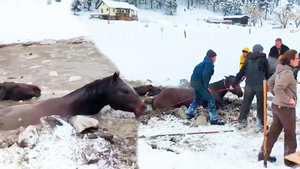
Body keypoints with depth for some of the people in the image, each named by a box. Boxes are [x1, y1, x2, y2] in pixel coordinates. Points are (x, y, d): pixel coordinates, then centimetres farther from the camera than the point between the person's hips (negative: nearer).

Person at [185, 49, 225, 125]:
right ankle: (214, 119, -9)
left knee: (197, 98, 30)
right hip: (199, 83, -10)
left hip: (194, 82, 10)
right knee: (211, 100, -9)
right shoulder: (209, 63, -12)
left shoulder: (205, 62, 18)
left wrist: (205, 85, 14)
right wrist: (206, 86, -16)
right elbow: (205, 75, -23)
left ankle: (189, 113, 41)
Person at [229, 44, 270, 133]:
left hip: (249, 85, 3)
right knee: (261, 105, 5)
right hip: (261, 85, -3)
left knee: (245, 103, 15)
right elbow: (267, 73, 8)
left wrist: (234, 84, 20)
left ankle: (241, 122, 23)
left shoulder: (248, 59, 13)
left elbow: (241, 73, 13)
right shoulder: (264, 59, 6)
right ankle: (260, 125, 7)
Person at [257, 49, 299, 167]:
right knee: (290, 133, 8)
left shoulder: (280, 70, 6)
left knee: (274, 130, 17)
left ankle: (264, 153, 25)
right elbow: (278, 88, -32)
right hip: (285, 108, -9)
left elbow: (270, 83, 16)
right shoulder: (288, 73, -23)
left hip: (276, 105, 9)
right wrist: (289, 100, -22)